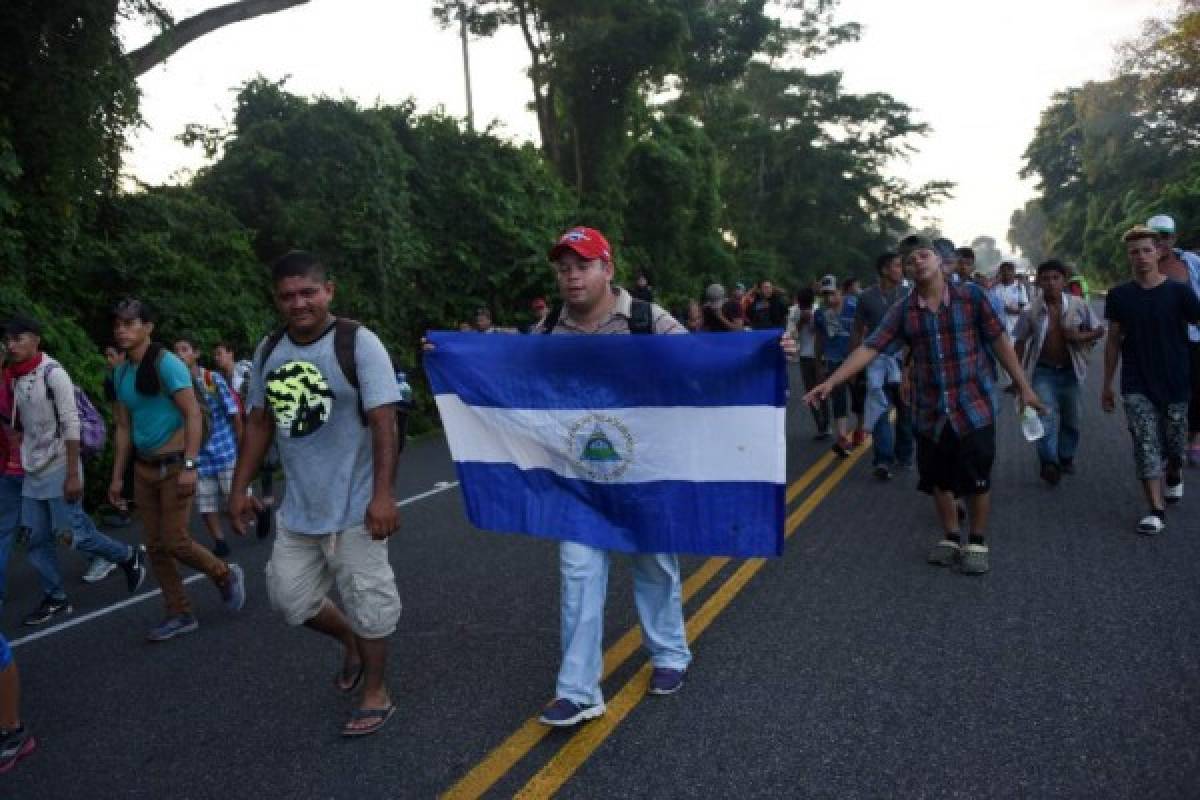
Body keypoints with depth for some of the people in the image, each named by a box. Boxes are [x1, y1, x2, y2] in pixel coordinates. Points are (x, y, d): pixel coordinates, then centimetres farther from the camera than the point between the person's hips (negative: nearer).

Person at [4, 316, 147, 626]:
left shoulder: (53, 373, -14)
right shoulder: (14, 378, 8)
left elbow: (71, 426, -17)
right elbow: (23, 425, 14)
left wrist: (73, 474, -19)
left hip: (58, 468, -7)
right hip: (33, 471, 7)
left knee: (72, 533, -5)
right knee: (36, 536, 6)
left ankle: (131, 557, 16)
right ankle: (56, 597, 18)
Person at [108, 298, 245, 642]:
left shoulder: (166, 363, -12)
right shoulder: (121, 373, 10)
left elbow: (193, 414, -18)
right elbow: (123, 427, 16)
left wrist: (189, 466, -24)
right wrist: (117, 476, 14)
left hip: (174, 465, -7)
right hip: (143, 469, 7)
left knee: (175, 542, -7)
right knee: (155, 547, 7)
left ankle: (226, 575, 20)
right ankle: (180, 615, 18)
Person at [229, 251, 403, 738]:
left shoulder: (357, 343, -12)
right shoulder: (268, 351, 6)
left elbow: (383, 421, -17)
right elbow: (259, 422, 14)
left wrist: (382, 494, -24)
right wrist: (239, 488, 12)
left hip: (354, 506, -6)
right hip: (298, 507, 6)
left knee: (366, 598, 3)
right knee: (290, 596, 14)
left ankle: (376, 693, 23)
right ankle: (351, 641, 41)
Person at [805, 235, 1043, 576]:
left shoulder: (971, 296, -5)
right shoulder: (902, 311, -1)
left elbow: (1000, 341, 0)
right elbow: (869, 348, -7)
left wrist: (1024, 387, 1)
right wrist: (830, 382, -16)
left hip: (973, 407, -2)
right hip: (929, 413, 3)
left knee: (977, 480, 5)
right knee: (939, 480, 14)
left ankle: (978, 542, 25)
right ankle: (951, 538, 34)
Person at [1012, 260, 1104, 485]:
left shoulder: (1078, 306, -5)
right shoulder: (1031, 310, -9)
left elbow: (1099, 330, 6)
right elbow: (1020, 342, 0)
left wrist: (1081, 336, -15)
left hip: (1070, 371, 3)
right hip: (1043, 371, -2)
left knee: (1070, 418, 14)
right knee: (1047, 415, -17)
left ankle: (1066, 457, 32)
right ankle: (1048, 462, -16)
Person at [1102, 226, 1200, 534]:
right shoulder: (1119, 296, 1)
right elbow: (1113, 341, 7)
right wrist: (1107, 386, 9)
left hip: (1175, 383, 0)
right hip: (1137, 387, 1)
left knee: (1174, 445, 11)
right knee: (1146, 445, -6)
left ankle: (1173, 475, 44)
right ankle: (1156, 510, -4)